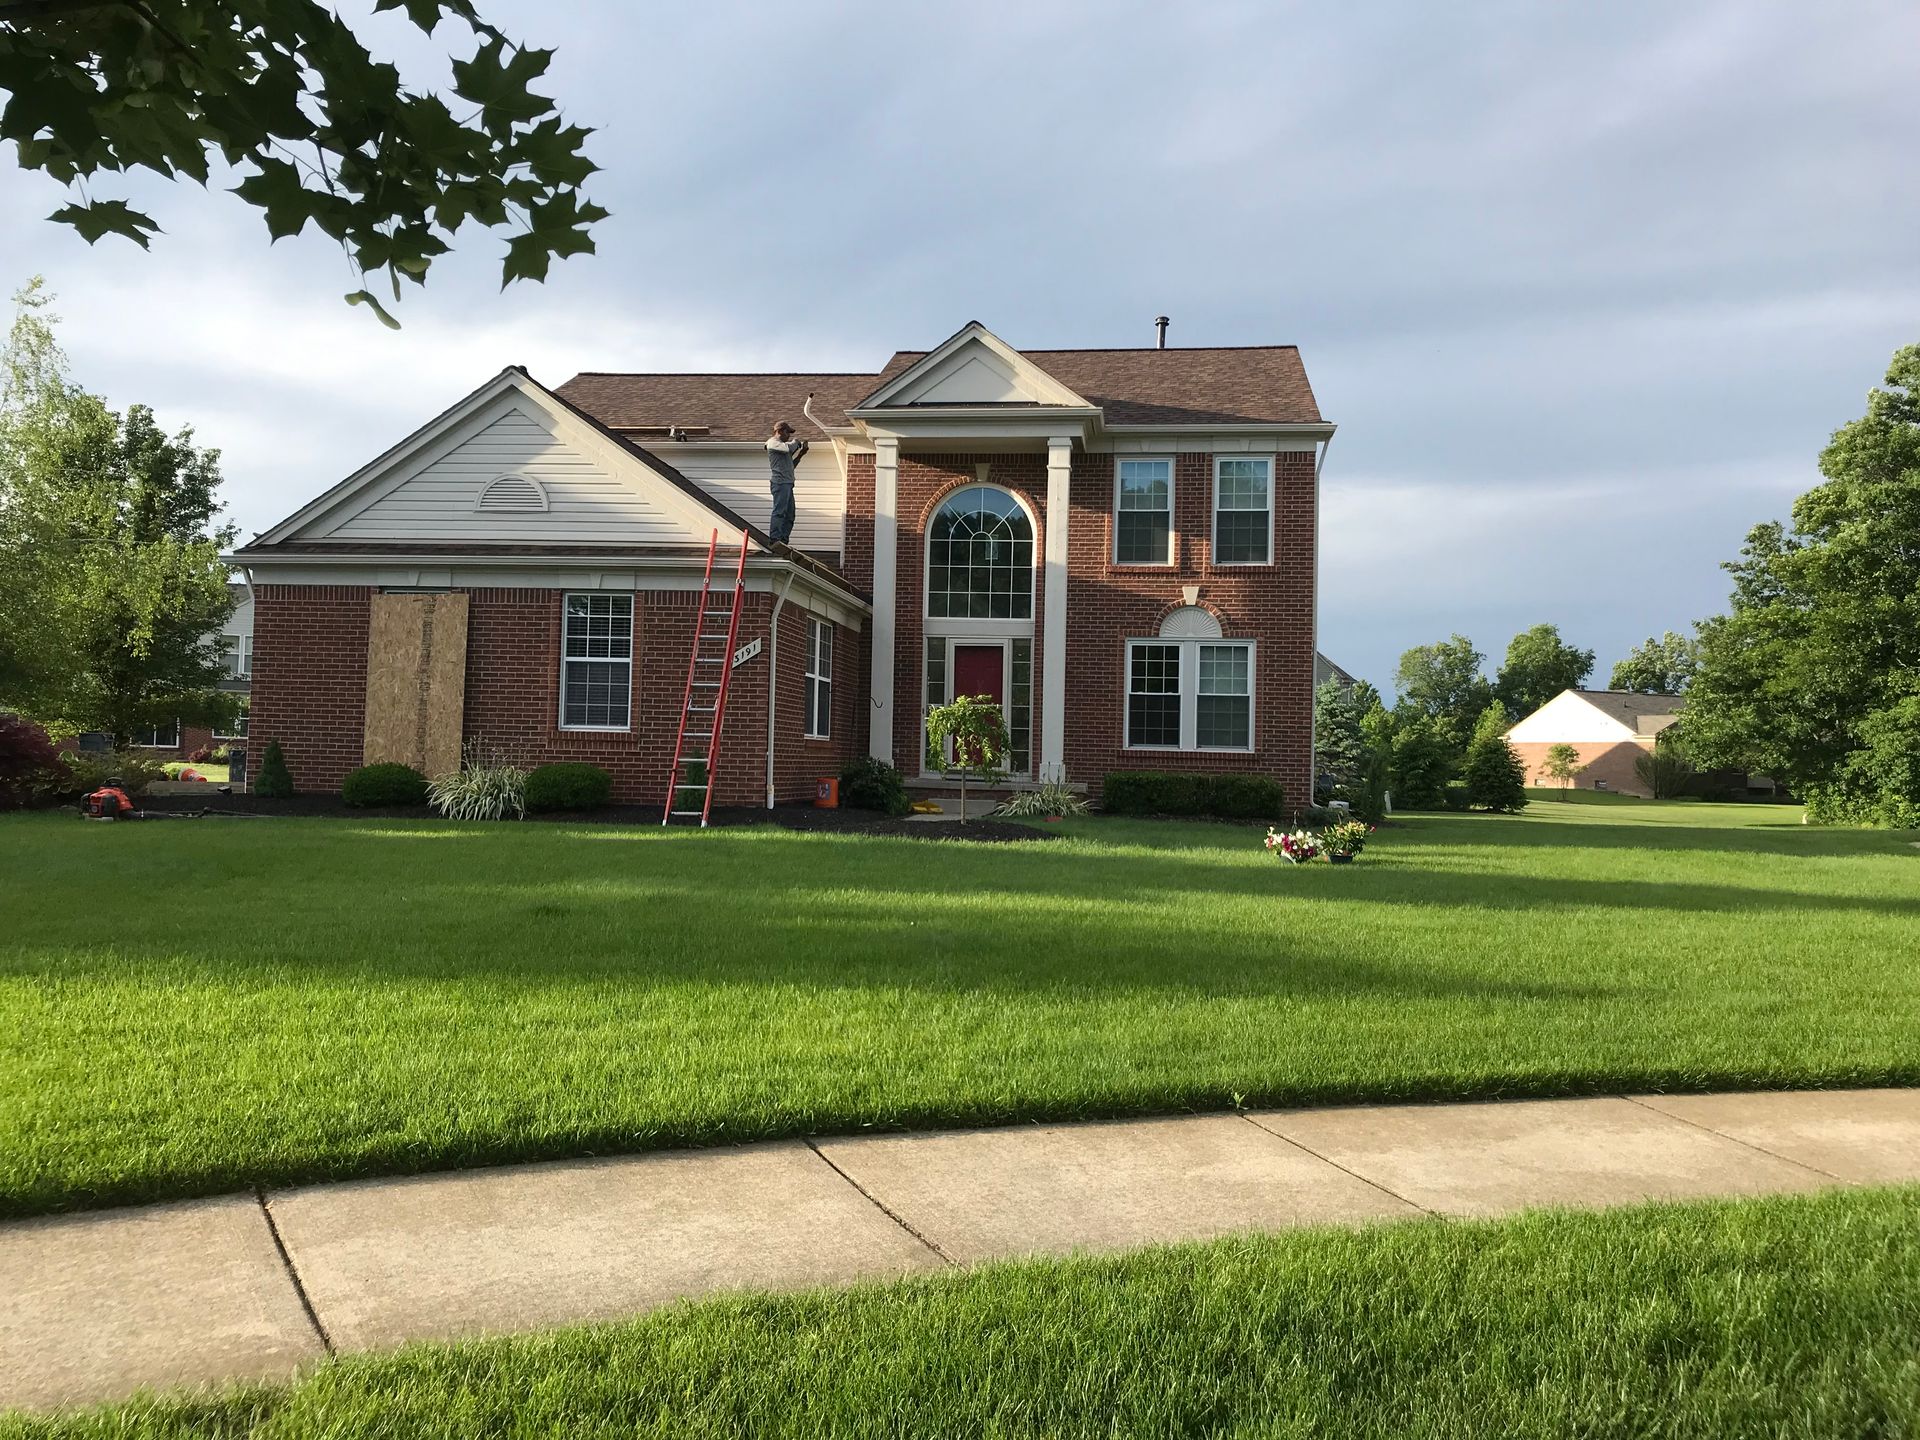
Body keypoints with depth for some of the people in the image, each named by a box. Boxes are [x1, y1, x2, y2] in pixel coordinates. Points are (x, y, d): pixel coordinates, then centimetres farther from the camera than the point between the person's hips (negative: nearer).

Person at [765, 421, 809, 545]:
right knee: (779, 512, -15)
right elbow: (788, 448, -20)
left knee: (789, 515, 7)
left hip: (787, 483, 10)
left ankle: (783, 541, 7)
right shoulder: (773, 443, 0)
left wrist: (801, 454, 20)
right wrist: (796, 442, 0)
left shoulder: (782, 444, 28)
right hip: (779, 482, -10)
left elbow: (791, 465, 30)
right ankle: (775, 539, -18)